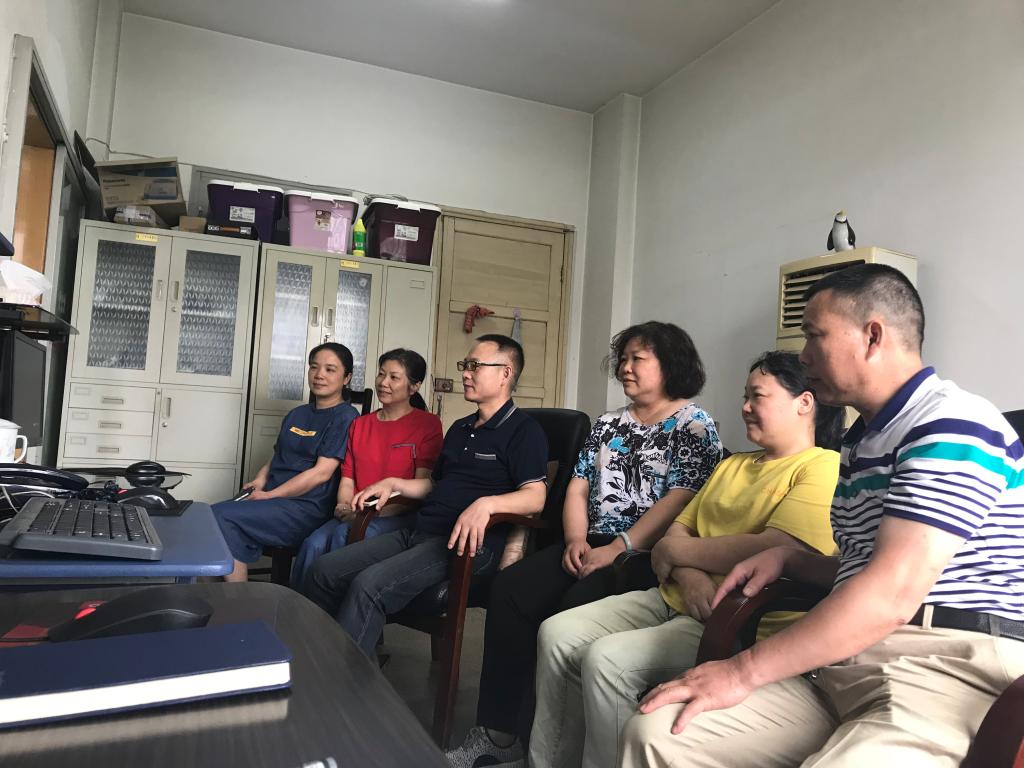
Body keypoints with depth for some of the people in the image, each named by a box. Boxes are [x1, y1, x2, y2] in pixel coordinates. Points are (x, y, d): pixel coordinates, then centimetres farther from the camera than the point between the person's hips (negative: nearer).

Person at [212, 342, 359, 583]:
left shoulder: (346, 417, -5)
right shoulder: (297, 414, 21)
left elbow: (321, 473, -12)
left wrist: (269, 495, -10)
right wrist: (260, 479, 5)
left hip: (306, 508, -7)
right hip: (270, 500, 7)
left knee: (221, 517, -23)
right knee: (212, 514, -19)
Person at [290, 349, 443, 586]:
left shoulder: (428, 424, 2)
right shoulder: (359, 425, 20)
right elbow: (348, 478, 18)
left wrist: (376, 511, -14)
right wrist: (344, 507, -4)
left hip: (400, 516, -4)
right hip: (357, 516, 5)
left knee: (345, 535, -32)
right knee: (314, 543, -26)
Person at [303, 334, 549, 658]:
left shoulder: (524, 430, -2)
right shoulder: (460, 428, 25)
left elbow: (535, 497, -15)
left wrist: (486, 503, -32)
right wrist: (393, 484, 19)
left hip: (467, 543, -8)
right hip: (418, 532, 8)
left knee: (370, 584, -29)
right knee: (323, 571, -6)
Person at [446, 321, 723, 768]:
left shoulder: (695, 426, -1)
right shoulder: (609, 424, 19)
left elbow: (678, 501, -13)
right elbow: (578, 487, 15)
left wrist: (617, 549, -20)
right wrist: (575, 540, -3)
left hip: (646, 555, -6)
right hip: (591, 546, 7)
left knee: (571, 612, -30)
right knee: (509, 589, -15)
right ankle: (496, 731, -10)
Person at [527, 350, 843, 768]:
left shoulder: (823, 468, -7)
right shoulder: (732, 465, 21)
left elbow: (774, 550, -22)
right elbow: (677, 529, 15)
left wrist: (677, 551, -9)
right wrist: (688, 574, -9)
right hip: (676, 598, 9)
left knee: (605, 659, -25)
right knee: (557, 633, -4)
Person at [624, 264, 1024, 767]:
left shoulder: (951, 425, -10)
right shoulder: (861, 442, 21)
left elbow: (891, 598, -20)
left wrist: (743, 671, -16)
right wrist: (786, 559, 13)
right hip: (845, 665, 8)